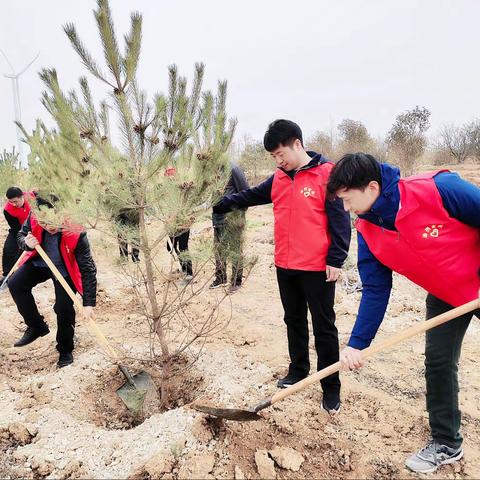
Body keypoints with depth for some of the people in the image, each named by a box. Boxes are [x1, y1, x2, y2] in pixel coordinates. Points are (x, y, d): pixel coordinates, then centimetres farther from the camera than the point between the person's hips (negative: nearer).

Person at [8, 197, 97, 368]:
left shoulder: (76, 234, -36)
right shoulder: (33, 218, -24)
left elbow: (88, 269, -31)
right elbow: (21, 235, -2)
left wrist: (89, 303, -33)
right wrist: (27, 243, -29)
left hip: (64, 270, -4)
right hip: (39, 263, 4)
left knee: (63, 308, -14)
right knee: (15, 284, -14)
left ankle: (65, 350, 12)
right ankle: (37, 326, 6)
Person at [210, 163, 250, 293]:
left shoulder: (233, 169, -13)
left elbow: (245, 192, -13)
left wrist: (240, 214, -12)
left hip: (233, 217, -7)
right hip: (218, 217, 7)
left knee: (235, 250, 4)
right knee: (218, 249, 15)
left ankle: (236, 280, 16)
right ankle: (220, 277, 31)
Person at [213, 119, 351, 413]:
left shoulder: (327, 174, -12)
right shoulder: (279, 178, 8)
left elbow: (340, 220, -13)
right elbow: (251, 196, 18)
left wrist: (336, 260, -15)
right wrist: (220, 204, 10)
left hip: (317, 268, -6)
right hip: (285, 267, 7)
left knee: (324, 326, 5)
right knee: (294, 321, 18)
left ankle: (331, 387, 18)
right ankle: (298, 371, 36)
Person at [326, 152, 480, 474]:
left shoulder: (440, 190, -32)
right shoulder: (367, 231, -14)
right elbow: (375, 291, -10)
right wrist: (357, 344, -15)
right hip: (445, 296, 4)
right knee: (438, 363, 5)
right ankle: (446, 444, 26)